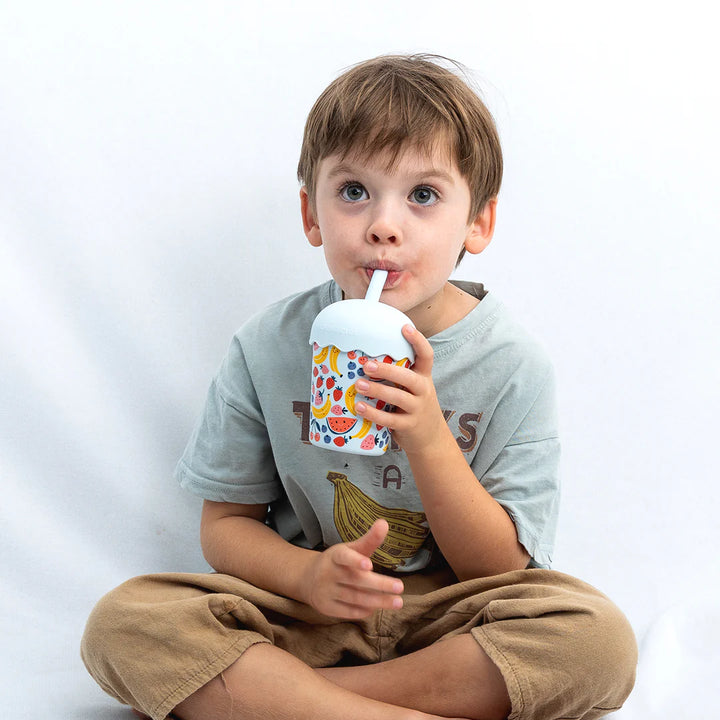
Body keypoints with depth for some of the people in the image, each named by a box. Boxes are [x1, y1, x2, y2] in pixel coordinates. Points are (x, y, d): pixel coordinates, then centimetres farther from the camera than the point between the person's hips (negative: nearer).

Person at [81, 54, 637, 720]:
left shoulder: (511, 365, -10)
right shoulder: (268, 348, -6)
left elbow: (500, 567, -8)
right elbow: (226, 523, 2)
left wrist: (429, 440, -25)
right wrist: (306, 573, -21)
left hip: (444, 615, 0)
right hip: (302, 610, 1)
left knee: (600, 640, -29)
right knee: (121, 624, -24)